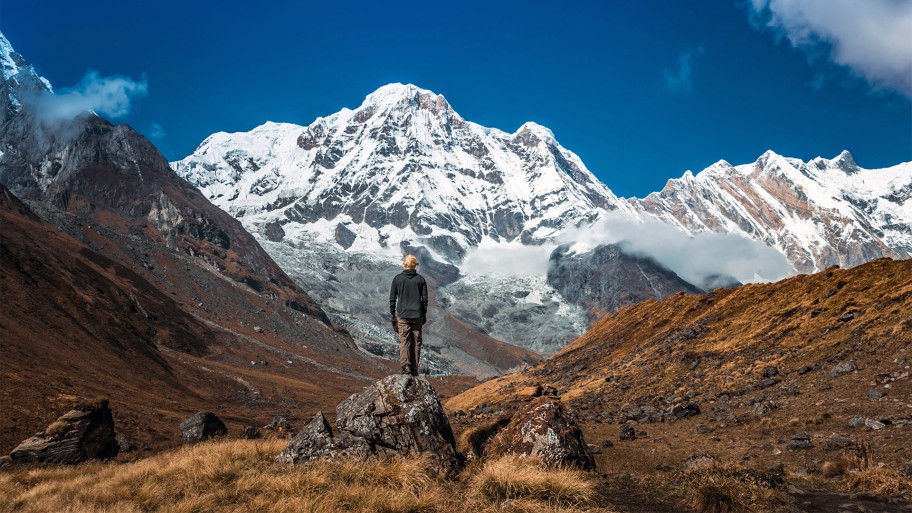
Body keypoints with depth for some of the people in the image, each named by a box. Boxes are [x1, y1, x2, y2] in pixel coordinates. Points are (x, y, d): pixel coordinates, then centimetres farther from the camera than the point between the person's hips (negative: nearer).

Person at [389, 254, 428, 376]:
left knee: (404, 340, -1)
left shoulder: (397, 278, -2)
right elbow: (425, 299, 4)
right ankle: (414, 368, 9)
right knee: (416, 341, 7)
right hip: (417, 316, 1)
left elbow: (392, 298, -1)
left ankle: (406, 365, -16)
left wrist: (392, 315, 7)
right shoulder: (420, 279, 1)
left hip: (402, 315, -1)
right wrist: (424, 314, 14)